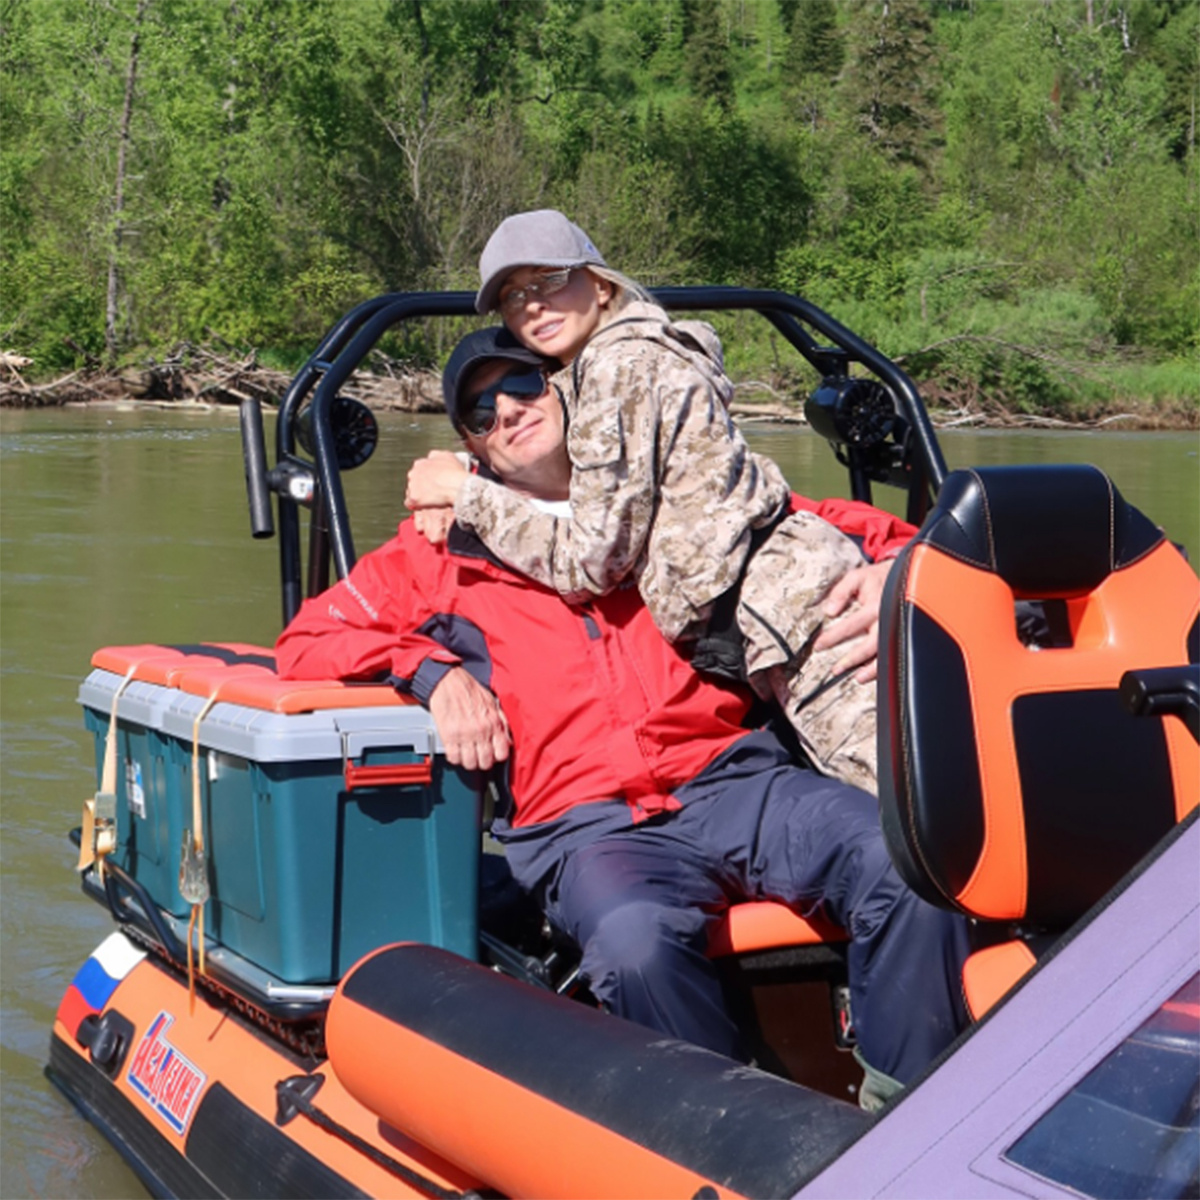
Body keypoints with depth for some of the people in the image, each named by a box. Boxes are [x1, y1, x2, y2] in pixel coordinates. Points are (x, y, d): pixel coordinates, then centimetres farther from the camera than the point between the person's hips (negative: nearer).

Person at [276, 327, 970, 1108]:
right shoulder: (443, 554, 21)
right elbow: (305, 642, 17)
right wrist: (434, 671, -1)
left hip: (731, 779, 2)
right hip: (585, 824, -2)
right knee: (635, 945, -39)